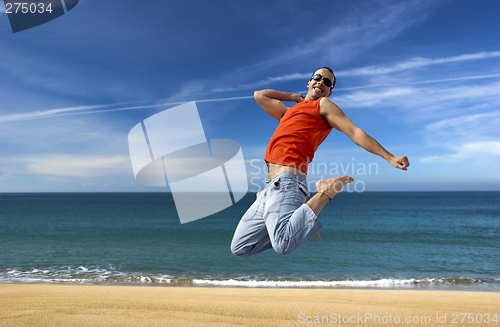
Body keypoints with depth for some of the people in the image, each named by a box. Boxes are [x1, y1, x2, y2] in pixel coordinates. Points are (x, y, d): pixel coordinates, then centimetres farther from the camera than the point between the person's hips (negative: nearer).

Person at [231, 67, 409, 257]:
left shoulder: (323, 105, 11)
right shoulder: (289, 112, 32)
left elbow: (355, 133, 4)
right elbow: (259, 95, 44)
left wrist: (389, 158, -4)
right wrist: (295, 97, 37)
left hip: (285, 183, -8)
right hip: (271, 186, 8)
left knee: (283, 245, -32)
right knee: (239, 248, 6)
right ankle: (295, 226, 15)